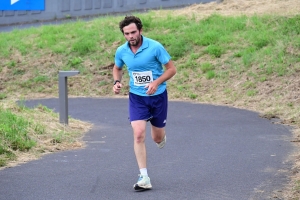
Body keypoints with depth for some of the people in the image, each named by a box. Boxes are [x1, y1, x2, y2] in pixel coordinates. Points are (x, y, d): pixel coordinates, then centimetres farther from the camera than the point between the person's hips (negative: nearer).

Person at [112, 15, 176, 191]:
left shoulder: (155, 47, -18)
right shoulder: (121, 51, -7)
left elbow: (172, 69, -10)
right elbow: (117, 68, 15)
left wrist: (156, 82, -25)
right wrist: (117, 82, -6)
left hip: (158, 96, -1)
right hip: (137, 97, 1)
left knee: (157, 138, 10)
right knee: (139, 134, -16)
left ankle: (161, 137, 52)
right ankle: (144, 178, -14)